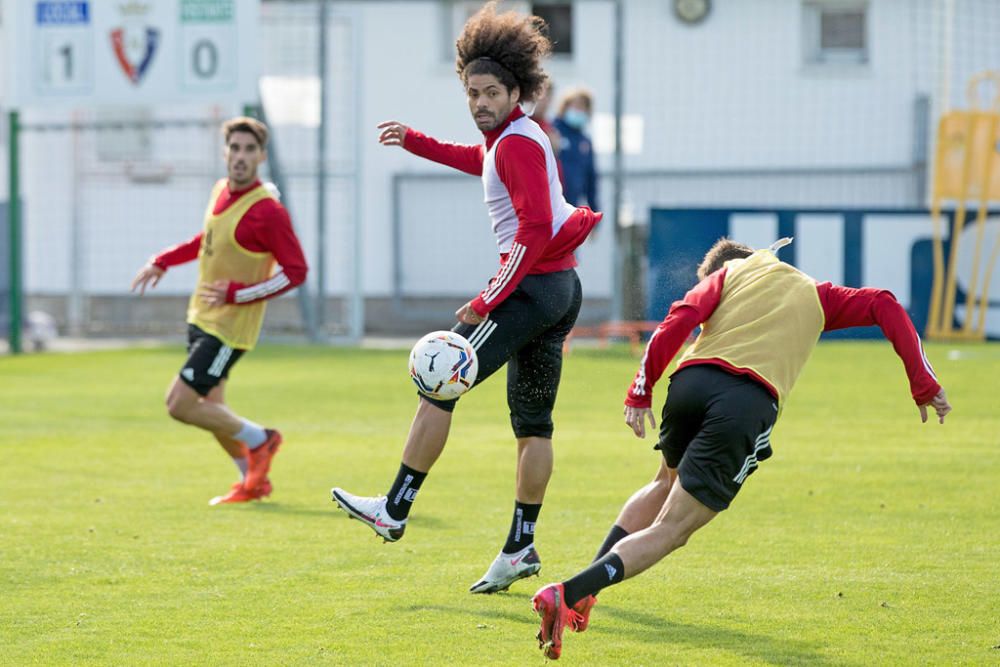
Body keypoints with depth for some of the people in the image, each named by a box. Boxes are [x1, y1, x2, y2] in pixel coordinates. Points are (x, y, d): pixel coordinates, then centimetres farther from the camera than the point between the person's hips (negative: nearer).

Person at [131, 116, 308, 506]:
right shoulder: (221, 192, 4)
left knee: (180, 405, -10)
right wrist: (163, 262, 19)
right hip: (202, 317, 8)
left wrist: (237, 294, -22)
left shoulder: (267, 211, -21)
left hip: (229, 327, -8)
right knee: (209, 407, 14)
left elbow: (296, 271, -18)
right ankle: (253, 482, 31)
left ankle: (258, 440, 10)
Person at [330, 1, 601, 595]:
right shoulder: (516, 137, 16)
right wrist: (413, 141, 48)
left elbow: (535, 230, -22)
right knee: (533, 422, 10)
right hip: (561, 287, 10)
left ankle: (394, 511, -4)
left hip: (532, 284, -10)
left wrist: (489, 300, -22)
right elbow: (479, 161, 42)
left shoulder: (519, 142, -13)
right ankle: (522, 546, 12)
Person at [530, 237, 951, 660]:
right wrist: (923, 384, 20)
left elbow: (680, 319, 7)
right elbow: (884, 306, 20)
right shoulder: (815, 296, 30)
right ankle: (570, 593, -23)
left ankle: (587, 583, 22)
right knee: (671, 531, -3)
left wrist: (641, 391, 5)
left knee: (668, 482, 33)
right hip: (752, 401, -2)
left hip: (692, 380, 2)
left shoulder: (727, 274, 24)